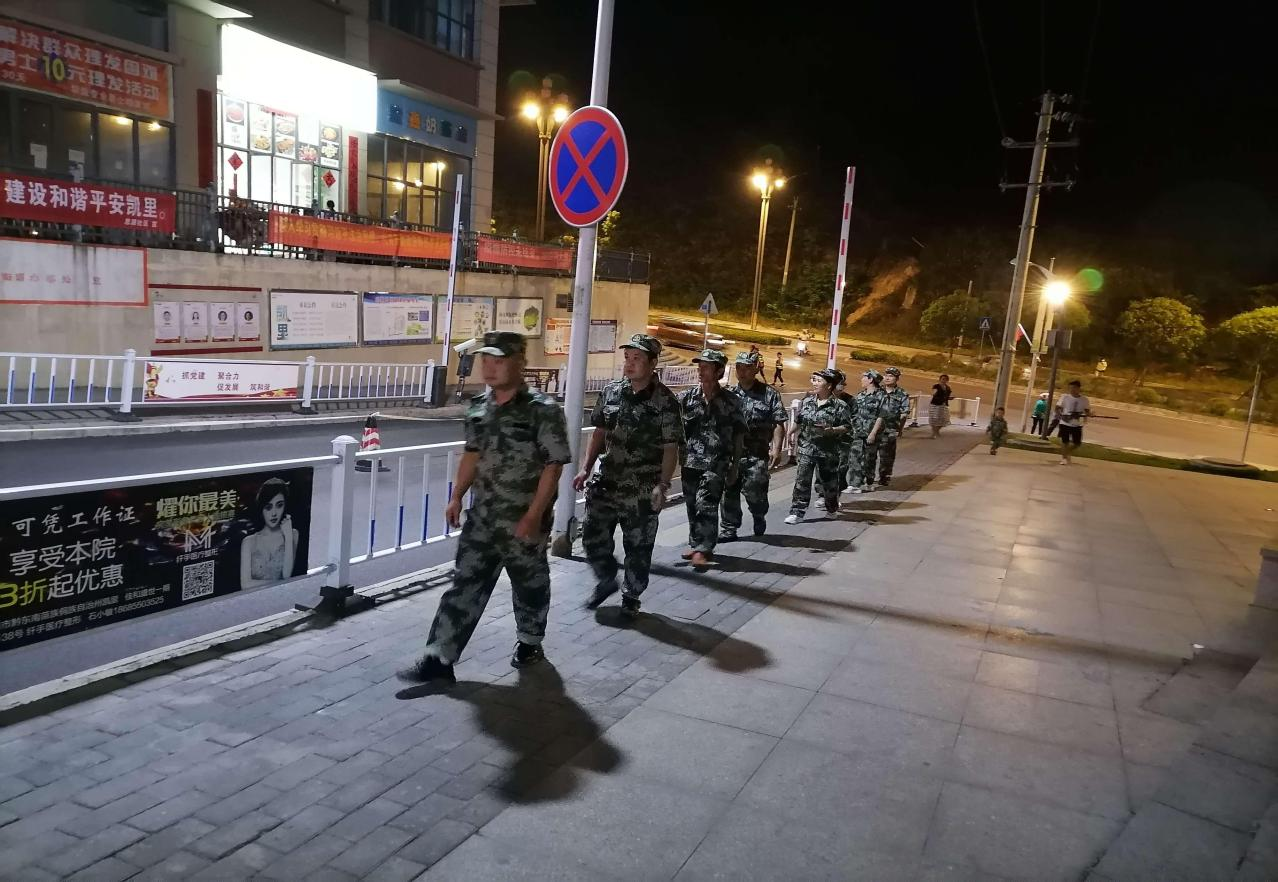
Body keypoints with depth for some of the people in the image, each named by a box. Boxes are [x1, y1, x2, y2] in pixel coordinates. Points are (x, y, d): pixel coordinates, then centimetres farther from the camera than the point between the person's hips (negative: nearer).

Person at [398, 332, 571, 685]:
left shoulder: (543, 410, -15)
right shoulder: (478, 406, 5)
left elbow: (553, 466, -15)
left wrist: (533, 516, -19)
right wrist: (457, 497, 11)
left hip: (523, 520, -5)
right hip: (481, 516, 5)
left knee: (529, 584, 13)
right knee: (465, 584, 4)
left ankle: (529, 642, 36)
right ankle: (439, 659, 6)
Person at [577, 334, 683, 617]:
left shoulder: (664, 401, -10)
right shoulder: (611, 392, 4)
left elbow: (671, 447, -10)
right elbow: (599, 432, 12)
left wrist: (662, 484, -20)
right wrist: (586, 468, 6)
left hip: (642, 490, -4)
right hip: (607, 482, 4)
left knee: (638, 546, 7)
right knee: (593, 535, 7)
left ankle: (631, 596, 27)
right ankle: (606, 581, 32)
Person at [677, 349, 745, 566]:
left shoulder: (731, 401, 0)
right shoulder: (686, 397, 4)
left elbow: (738, 436, 5)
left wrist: (734, 466, 5)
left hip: (716, 464, -3)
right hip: (690, 462, 3)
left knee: (706, 505, -13)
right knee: (692, 505, 11)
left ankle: (702, 549, -6)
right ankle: (696, 544, 26)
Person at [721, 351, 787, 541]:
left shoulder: (769, 394, 1)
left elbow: (778, 424, -5)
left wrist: (776, 449, -16)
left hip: (757, 455, -3)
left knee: (754, 492, -6)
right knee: (729, 492, 4)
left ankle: (759, 517, 25)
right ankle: (729, 528, 16)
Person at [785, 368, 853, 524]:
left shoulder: (839, 405, -9)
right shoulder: (807, 401, 4)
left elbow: (847, 427, -9)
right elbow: (799, 421, 17)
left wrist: (832, 430, -22)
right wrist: (793, 432, 13)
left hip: (828, 451, -2)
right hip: (806, 448, 2)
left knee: (829, 481, 13)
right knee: (802, 481, -6)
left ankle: (832, 508, 37)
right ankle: (797, 513, -4)